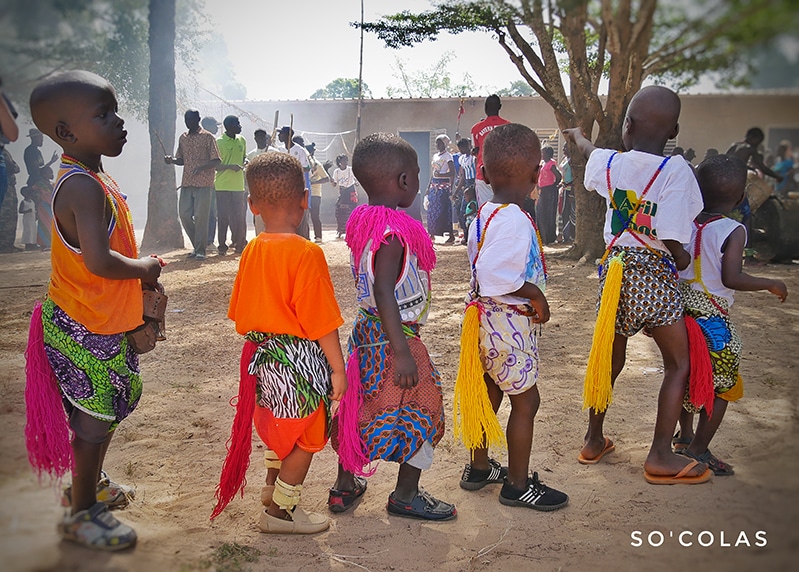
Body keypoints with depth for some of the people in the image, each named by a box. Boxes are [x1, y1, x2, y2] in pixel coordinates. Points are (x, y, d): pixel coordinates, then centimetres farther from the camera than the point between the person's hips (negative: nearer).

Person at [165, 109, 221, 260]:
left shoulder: (208, 137, -4)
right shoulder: (183, 138, 14)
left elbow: (216, 160, -7)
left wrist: (201, 168, -22)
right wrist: (172, 160, -1)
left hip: (204, 183, -6)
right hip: (187, 183, 6)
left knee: (201, 217, -4)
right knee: (184, 215, 3)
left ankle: (201, 250, 5)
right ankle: (197, 245, 20)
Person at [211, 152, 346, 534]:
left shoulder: (251, 251, 1)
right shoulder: (306, 253, -20)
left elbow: (242, 314, 10)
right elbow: (321, 321, -19)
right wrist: (338, 369, -10)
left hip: (261, 355, 7)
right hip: (298, 359, -7)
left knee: (280, 428, 27)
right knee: (305, 437, 12)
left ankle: (273, 486, 47)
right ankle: (280, 510, 24)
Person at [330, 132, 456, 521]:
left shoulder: (362, 219, 5)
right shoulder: (394, 231, -23)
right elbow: (383, 293, -28)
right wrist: (402, 352, -27)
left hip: (366, 329, 9)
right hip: (394, 335, -9)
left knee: (361, 406, 19)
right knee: (421, 409, 7)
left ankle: (344, 486, 31)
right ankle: (406, 496, 19)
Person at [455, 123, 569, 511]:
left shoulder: (485, 213, 6)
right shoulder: (513, 219, -23)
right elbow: (495, 277, -30)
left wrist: (530, 295, 7)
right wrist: (536, 294, -17)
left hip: (487, 319, 9)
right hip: (508, 322, -9)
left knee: (489, 392, 20)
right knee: (526, 400, 4)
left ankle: (478, 467, 35)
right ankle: (518, 485, 16)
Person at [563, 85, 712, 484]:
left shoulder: (609, 163, 1)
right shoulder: (676, 171, -14)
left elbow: (589, 152, 26)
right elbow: (671, 239, -21)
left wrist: (577, 135, 50)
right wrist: (682, 260, 2)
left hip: (615, 268, 5)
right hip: (655, 274, -5)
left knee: (610, 357, 18)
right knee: (679, 363, 9)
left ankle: (594, 440, 28)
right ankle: (661, 457, 8)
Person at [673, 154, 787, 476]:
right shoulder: (733, 231, -15)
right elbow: (731, 278, -23)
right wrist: (771, 285, -9)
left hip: (681, 309, 6)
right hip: (712, 317, -6)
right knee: (722, 386, 7)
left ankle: (685, 434, 35)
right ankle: (698, 450, 7)